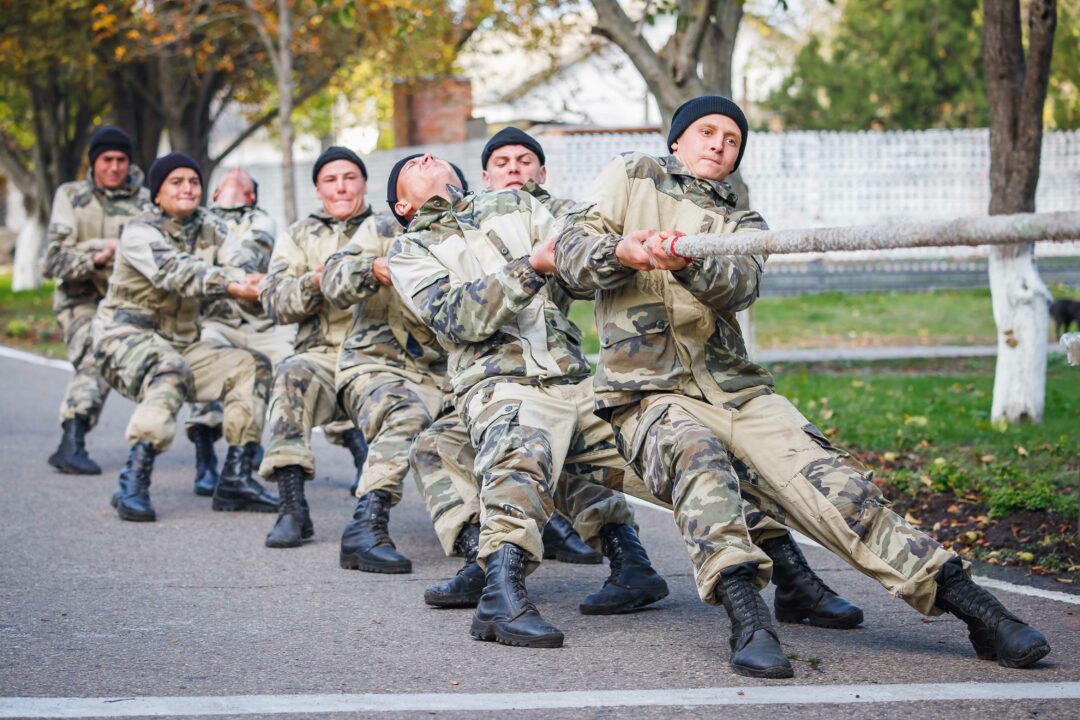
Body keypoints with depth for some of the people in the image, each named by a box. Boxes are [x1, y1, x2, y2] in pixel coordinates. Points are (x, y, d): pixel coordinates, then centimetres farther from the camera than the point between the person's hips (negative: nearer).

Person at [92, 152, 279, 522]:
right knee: (171, 373, -36)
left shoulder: (208, 227, 9)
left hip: (181, 343, 7)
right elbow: (174, 271, -31)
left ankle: (235, 479, -7)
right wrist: (229, 285, -45)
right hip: (127, 337, -7)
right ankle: (133, 484, -40)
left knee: (253, 366, -5)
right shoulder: (139, 233, -12)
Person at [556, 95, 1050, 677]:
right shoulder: (631, 178, 18)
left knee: (827, 480, -17)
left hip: (736, 389, 3)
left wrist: (687, 262, -27)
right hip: (649, 394, -3)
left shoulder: (741, 224, 21)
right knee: (699, 460, -36)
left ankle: (975, 607, -23)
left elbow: (737, 285, -3)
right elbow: (570, 255, 6)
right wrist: (621, 252, -17)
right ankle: (747, 618, -49)